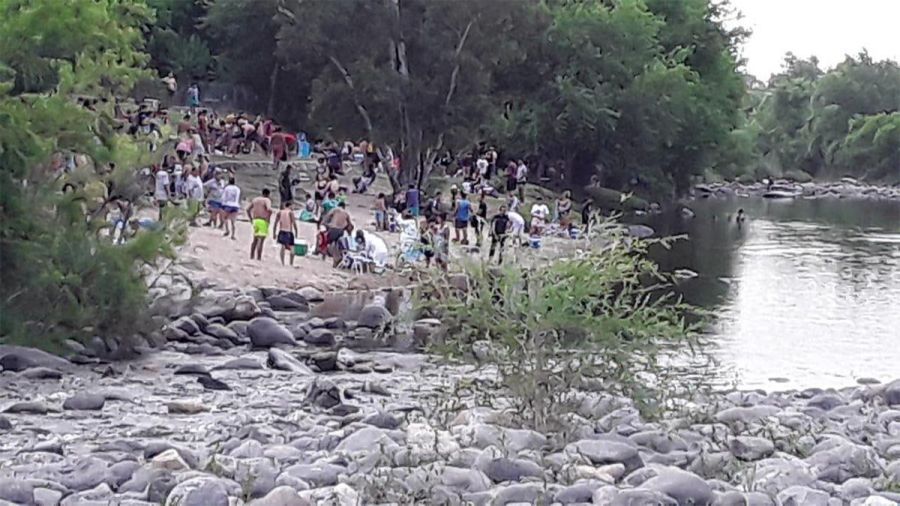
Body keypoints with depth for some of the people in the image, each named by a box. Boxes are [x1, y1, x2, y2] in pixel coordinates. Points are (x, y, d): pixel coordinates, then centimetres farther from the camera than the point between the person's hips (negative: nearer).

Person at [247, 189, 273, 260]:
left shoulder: (255, 199, 15)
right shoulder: (267, 200, -5)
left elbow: (248, 209, 15)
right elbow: (269, 209, -23)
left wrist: (251, 219, 18)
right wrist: (269, 217, -9)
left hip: (255, 221, 7)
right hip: (263, 222, -7)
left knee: (255, 240, 18)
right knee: (261, 241, -10)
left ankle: (251, 257, 17)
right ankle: (258, 258, -15)